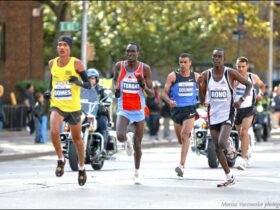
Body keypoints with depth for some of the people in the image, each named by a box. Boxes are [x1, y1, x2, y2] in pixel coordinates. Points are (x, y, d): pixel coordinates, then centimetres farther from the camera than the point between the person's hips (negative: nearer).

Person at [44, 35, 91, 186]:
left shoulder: (76, 64, -8)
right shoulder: (52, 63, 3)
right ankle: (60, 160, -3)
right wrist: (49, 91, 5)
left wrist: (78, 82, -27)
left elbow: (88, 84, -7)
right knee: (54, 131, -26)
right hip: (57, 106, 2)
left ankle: (82, 168, 32)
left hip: (73, 107, -1)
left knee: (76, 138, 12)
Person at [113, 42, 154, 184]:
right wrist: (116, 89, 0)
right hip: (123, 110, 0)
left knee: (137, 145, 5)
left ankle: (137, 172, 26)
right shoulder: (119, 66, -2)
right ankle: (128, 139, 15)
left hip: (139, 111, 0)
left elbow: (152, 94, -4)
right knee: (120, 136, -25)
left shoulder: (145, 69, -6)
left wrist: (144, 86, -25)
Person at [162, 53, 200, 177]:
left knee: (185, 135, -20)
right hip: (176, 109, 1)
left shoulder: (196, 76, 4)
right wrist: (169, 101, -23)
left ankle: (182, 165, -26)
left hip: (190, 109, -1)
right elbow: (164, 93, -4)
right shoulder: (173, 76, -2)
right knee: (180, 139, 13)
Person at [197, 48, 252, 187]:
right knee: (217, 149, 4)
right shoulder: (206, 75, 2)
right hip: (213, 116, 4)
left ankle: (230, 145, 15)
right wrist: (200, 86, -14)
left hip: (227, 114, -4)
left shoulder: (230, 73, -6)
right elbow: (202, 100, 4)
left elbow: (249, 84, 4)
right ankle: (229, 177, 17)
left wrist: (241, 100, -11)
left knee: (221, 143, -23)